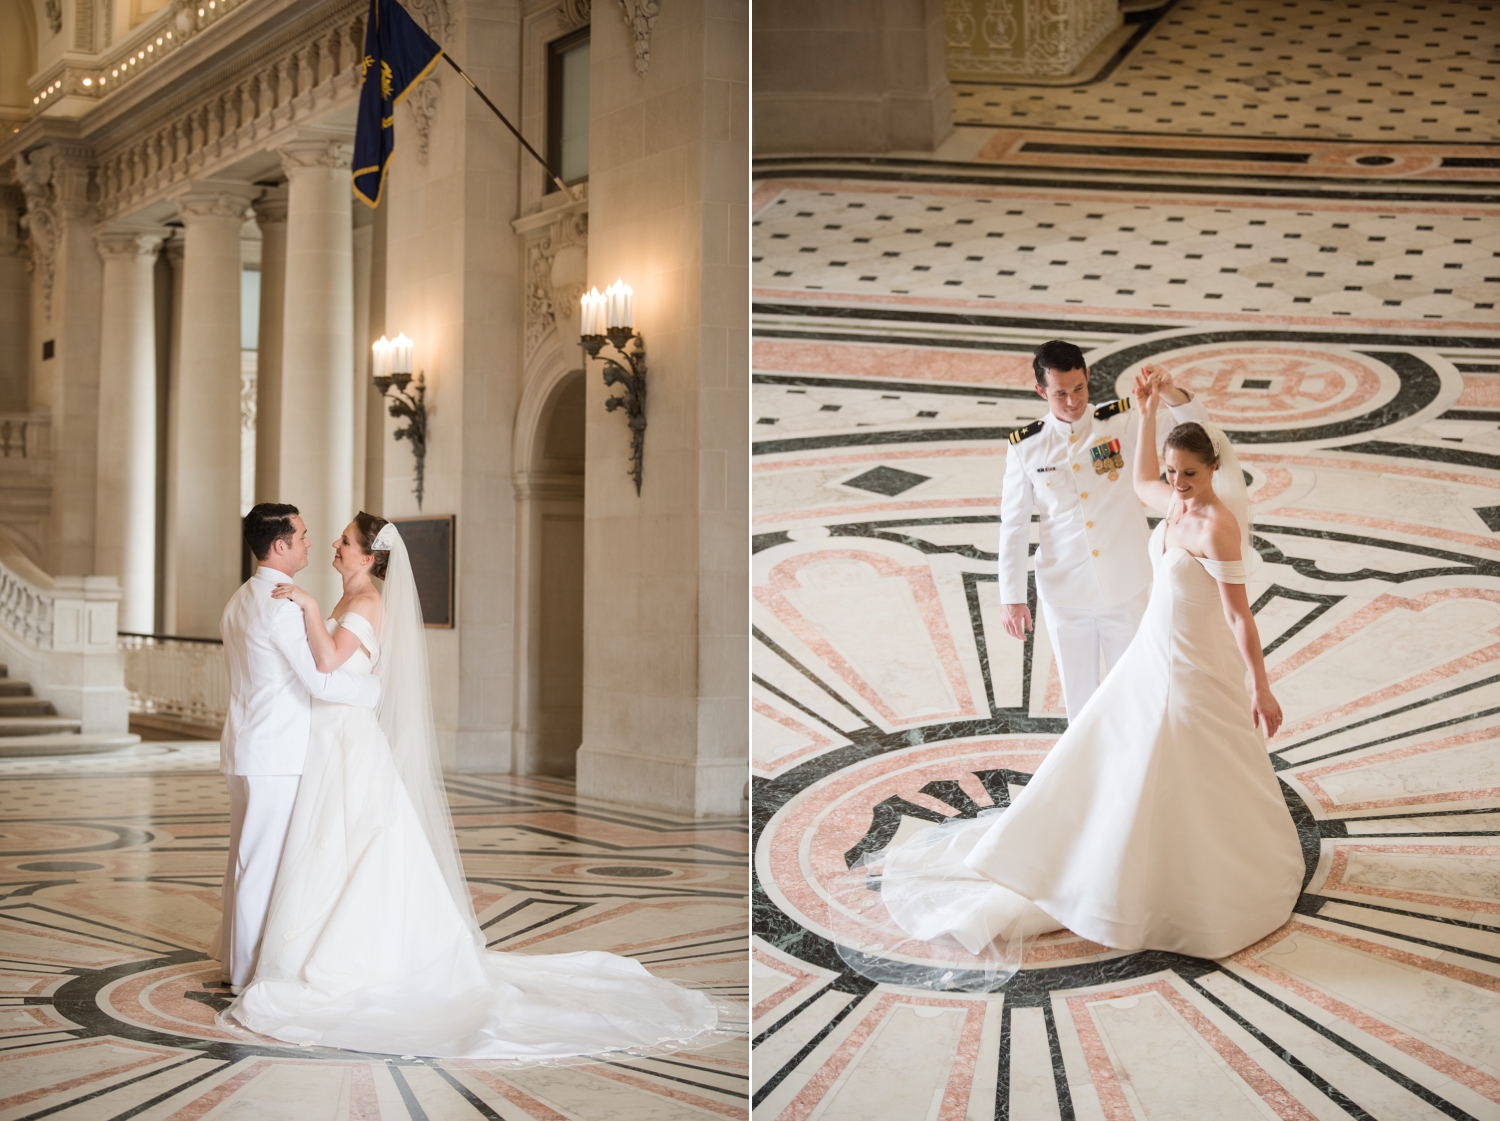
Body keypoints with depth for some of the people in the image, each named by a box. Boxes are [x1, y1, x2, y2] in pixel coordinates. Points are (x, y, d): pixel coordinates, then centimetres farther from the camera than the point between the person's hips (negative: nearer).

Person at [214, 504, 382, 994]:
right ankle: (250, 972, 4)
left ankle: (234, 959, 25)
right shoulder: (280, 604, -18)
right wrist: (373, 687, -5)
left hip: (245, 749, 10)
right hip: (275, 753, -10)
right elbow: (319, 681, -21)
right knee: (264, 861, -2)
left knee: (245, 857, 16)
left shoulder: (239, 601, 13)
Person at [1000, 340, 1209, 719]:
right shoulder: (1025, 447, -5)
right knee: (1079, 695, 14)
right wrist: (1012, 599, -1)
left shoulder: (1122, 421, -7)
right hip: (1064, 593, 1)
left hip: (1125, 587, -1)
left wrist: (1169, 392, -32)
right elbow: (1013, 527, 0)